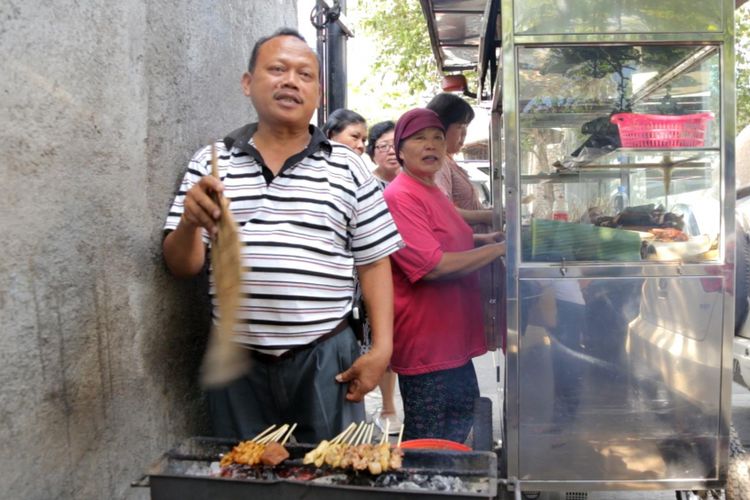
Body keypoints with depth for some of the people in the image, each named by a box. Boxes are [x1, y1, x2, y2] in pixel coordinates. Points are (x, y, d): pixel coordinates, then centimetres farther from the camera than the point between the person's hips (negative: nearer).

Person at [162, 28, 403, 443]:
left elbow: (373, 262, 3)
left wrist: (381, 348, -5)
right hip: (237, 361, 1)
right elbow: (183, 266, 2)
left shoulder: (348, 168, 2)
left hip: (326, 359, 0)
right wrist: (189, 223, -19)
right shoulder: (209, 164, 3)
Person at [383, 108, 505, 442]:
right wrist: (497, 250, -18)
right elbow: (433, 266, -27)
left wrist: (482, 239, 8)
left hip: (452, 337, 10)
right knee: (427, 445, 4)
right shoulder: (400, 197, -20)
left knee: (463, 411, 25)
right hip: (424, 343, -10)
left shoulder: (431, 191, 12)